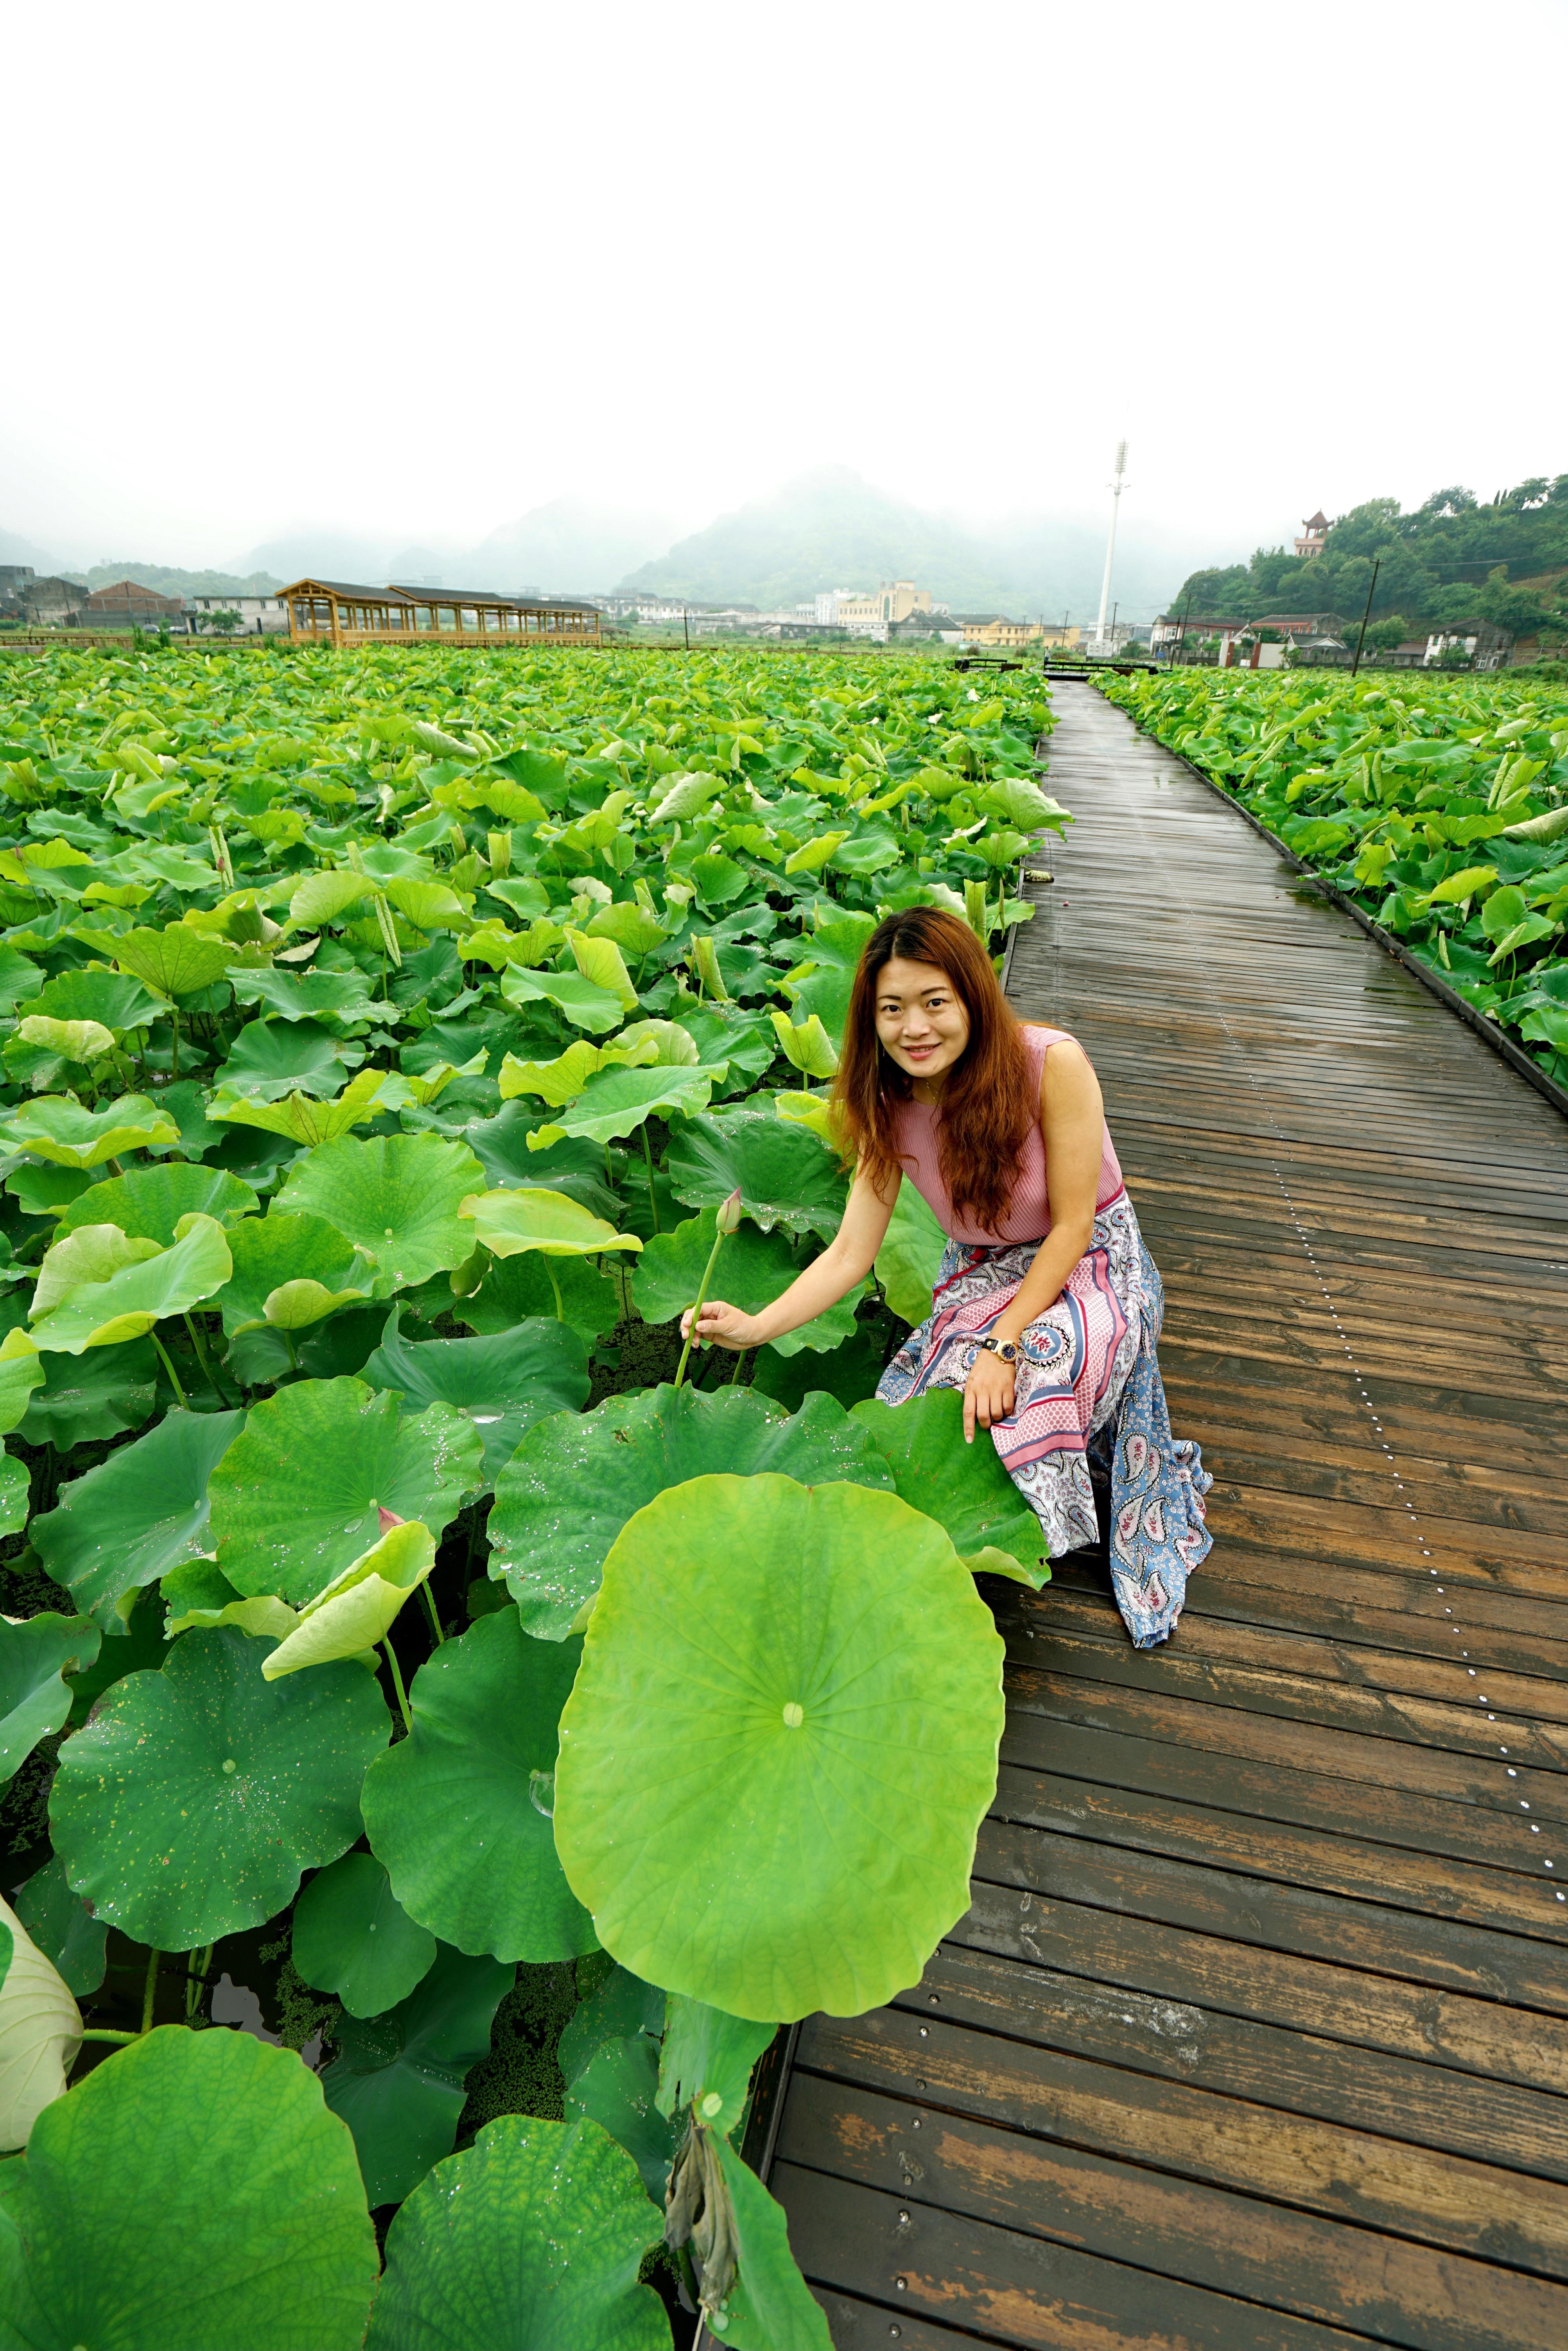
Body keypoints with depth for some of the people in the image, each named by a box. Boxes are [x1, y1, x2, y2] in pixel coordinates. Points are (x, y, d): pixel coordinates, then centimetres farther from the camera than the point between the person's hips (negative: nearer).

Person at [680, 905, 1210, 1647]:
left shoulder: (1052, 1063, -25)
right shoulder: (889, 1106, -11)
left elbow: (1072, 1226, -19)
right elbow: (851, 1252, -12)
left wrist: (1003, 1343, -26)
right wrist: (755, 1327, -27)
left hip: (1092, 1262, -3)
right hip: (980, 1277, 4)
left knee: (1030, 1381, -33)